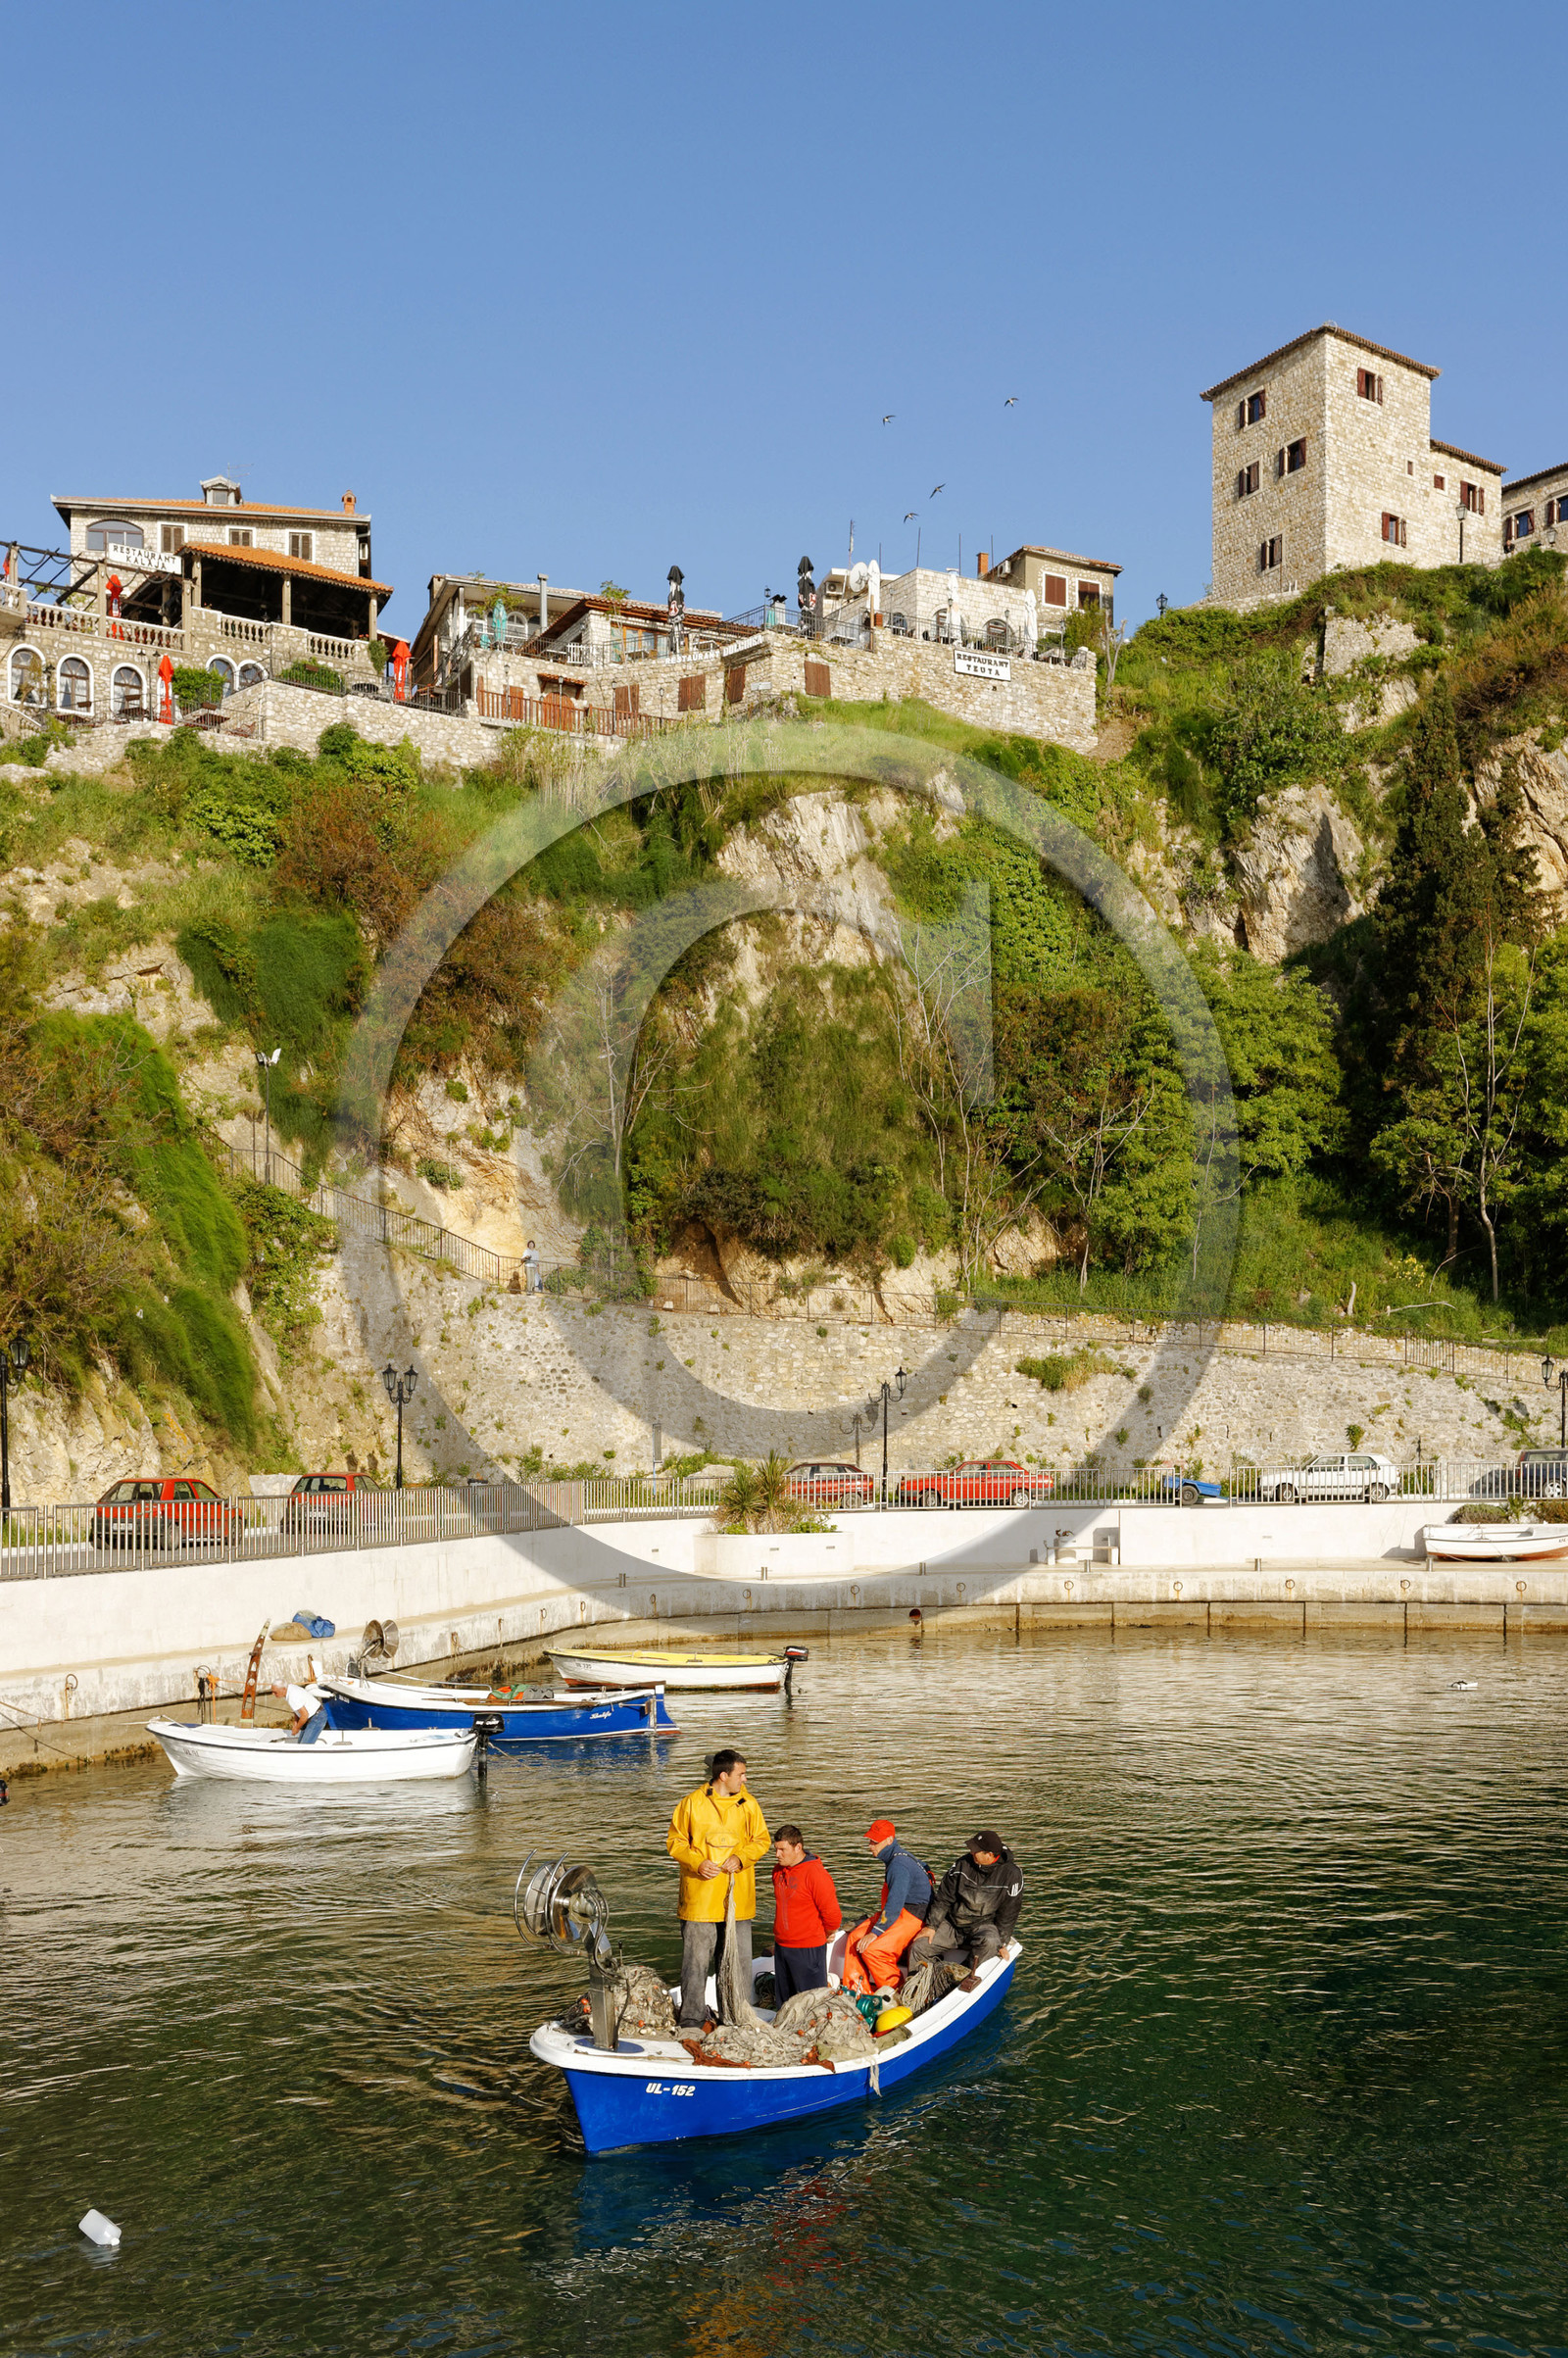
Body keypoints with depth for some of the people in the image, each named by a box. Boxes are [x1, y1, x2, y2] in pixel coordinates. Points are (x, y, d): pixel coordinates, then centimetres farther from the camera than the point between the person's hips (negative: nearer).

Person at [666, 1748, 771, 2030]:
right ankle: (692, 2019, 11)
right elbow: (674, 1841, 3)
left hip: (738, 1898, 3)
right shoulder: (691, 1803, -3)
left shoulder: (748, 1804, 6)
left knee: (738, 1960, 8)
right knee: (696, 1959, 0)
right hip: (699, 1898, -3)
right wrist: (697, 1862, -12)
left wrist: (741, 1858, -6)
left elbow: (761, 1840, 12)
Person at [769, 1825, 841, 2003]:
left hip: (808, 1949, -8)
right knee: (783, 2002, 15)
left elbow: (833, 1914, -16)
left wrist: (826, 1935, 0)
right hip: (782, 1946, 8)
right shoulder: (778, 1870, 6)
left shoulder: (815, 1873, -19)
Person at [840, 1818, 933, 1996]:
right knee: (855, 1938, 2)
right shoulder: (893, 1858, 11)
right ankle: (855, 1988, 8)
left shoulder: (899, 1865, -22)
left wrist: (876, 1932, -27)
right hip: (898, 1913, 10)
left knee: (872, 1950, -21)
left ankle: (896, 1992, -4)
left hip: (912, 1918, -10)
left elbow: (895, 1903, -28)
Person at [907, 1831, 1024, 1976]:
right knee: (918, 1948, -12)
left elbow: (1009, 1912, -5)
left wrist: (1001, 1941, -9)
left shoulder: (1011, 1874, -12)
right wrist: (931, 1925, 0)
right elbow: (944, 1897, 4)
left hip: (984, 1924, -4)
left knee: (989, 1942, -39)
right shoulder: (963, 1863, -2)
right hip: (952, 1923, 4)